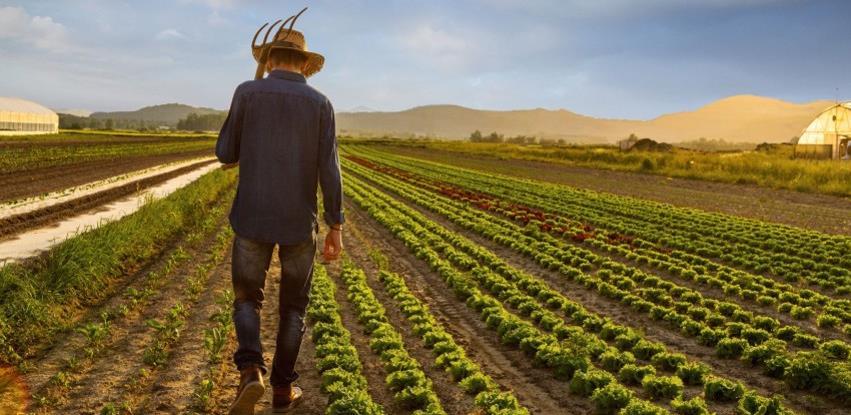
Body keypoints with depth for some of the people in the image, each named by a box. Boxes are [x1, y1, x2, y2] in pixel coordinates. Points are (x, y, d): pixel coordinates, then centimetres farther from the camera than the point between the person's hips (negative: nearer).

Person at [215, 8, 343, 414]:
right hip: (299, 222, 1)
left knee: (247, 298, 15)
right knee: (293, 305, 17)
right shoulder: (320, 103, -2)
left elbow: (226, 155, 1)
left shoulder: (247, 92, -3)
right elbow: (329, 170, -7)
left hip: (253, 217, 0)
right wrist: (336, 227, -2)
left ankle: (250, 372, -10)